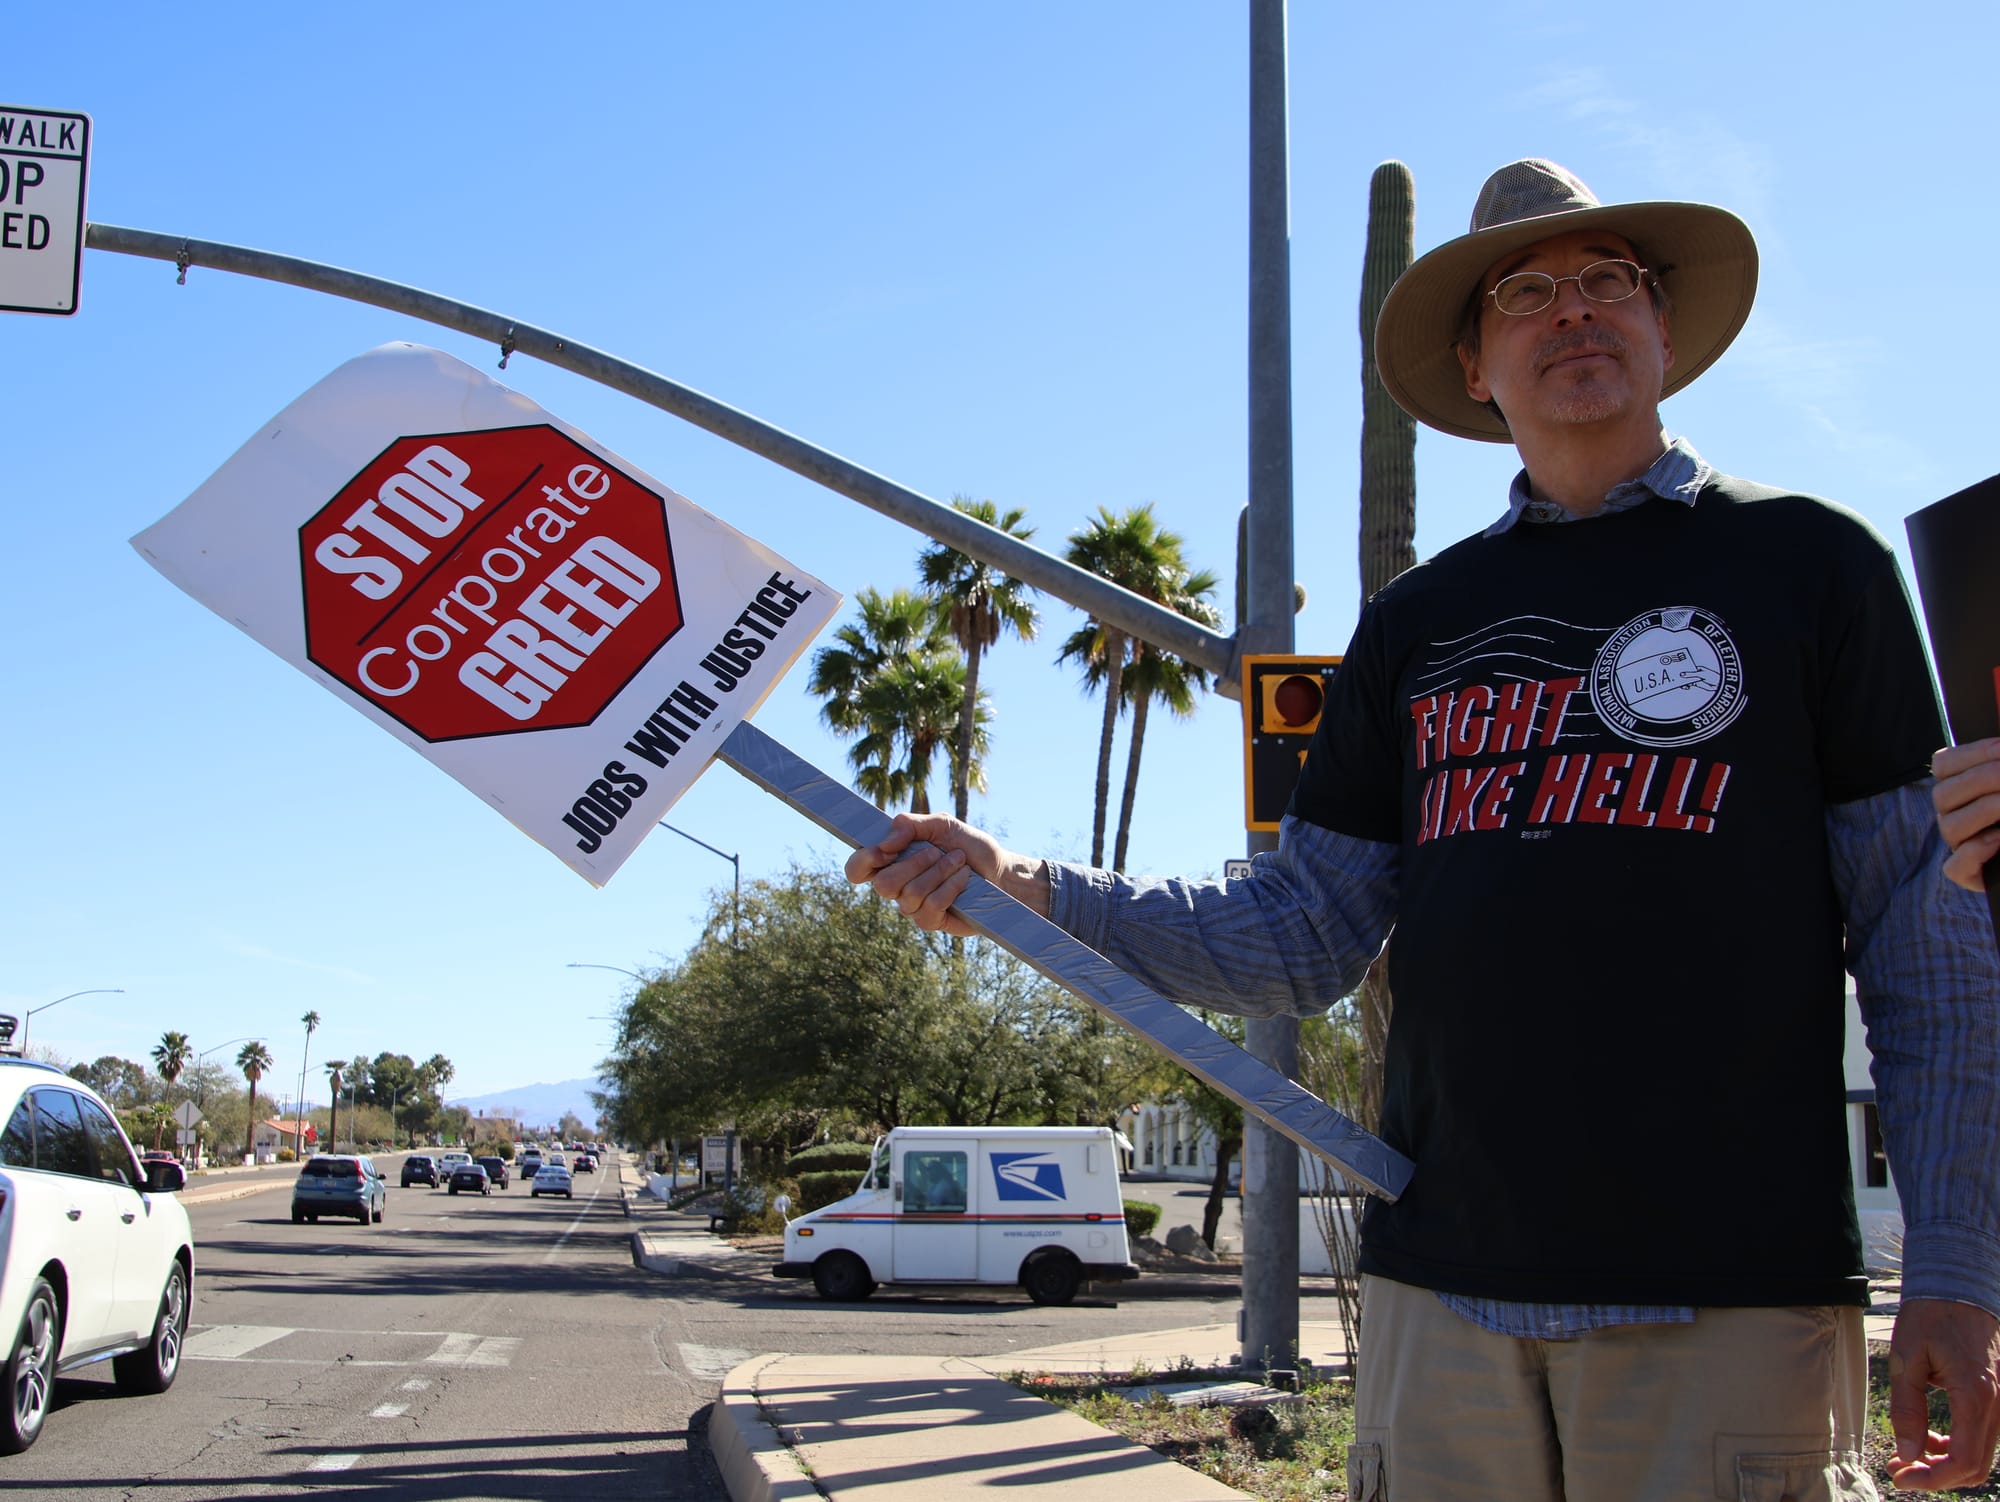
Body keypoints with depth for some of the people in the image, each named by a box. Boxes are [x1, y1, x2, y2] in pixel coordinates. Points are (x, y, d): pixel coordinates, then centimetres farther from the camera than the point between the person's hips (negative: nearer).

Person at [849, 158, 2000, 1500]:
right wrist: (1026, 889, -2)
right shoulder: (1418, 623, 14)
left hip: (1733, 1298, -3)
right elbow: (1300, 940, 10)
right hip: (1444, 1286, 3)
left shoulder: (1806, 563, 5)